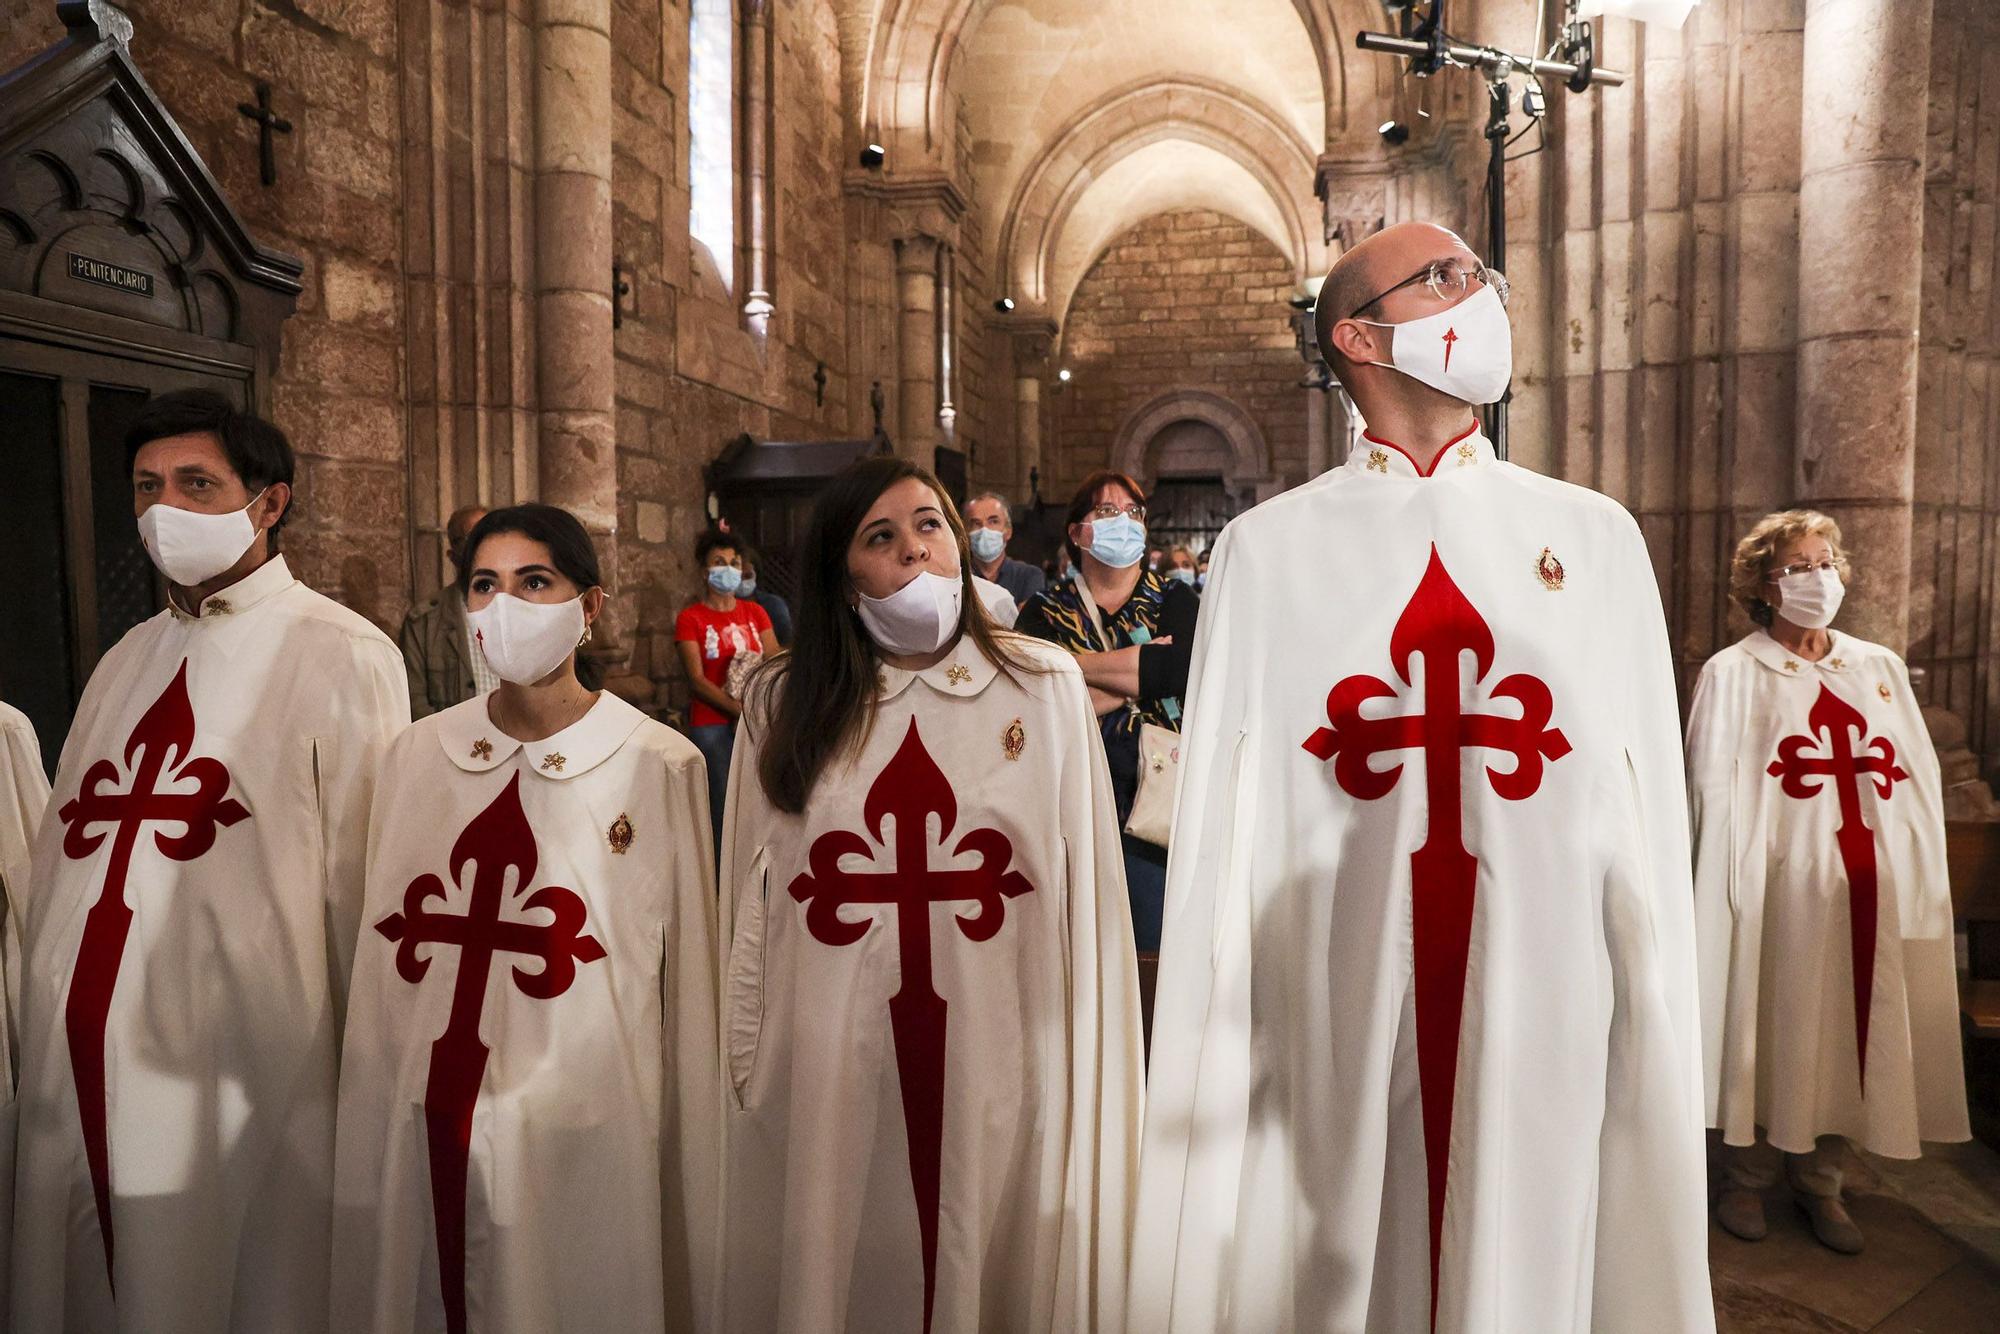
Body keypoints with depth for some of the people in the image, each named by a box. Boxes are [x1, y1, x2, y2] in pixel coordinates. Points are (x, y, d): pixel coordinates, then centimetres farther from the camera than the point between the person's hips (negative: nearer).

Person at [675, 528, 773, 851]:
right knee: (720, 808, -5)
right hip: (712, 725, -3)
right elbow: (697, 680, -7)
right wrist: (741, 709, -17)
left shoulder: (755, 613, 13)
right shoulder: (690, 618, 2)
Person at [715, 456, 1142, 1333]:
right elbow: (752, 900, 3)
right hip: (827, 1067, 1)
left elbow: (1084, 893, -2)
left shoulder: (1045, 686, 0)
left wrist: (1091, 1070, -3)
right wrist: (749, 1062, 3)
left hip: (997, 1056, 0)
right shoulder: (784, 702, 3)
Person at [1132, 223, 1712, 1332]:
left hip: (1546, 1021, 2)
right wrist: (1208, 1064, -1)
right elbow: (1220, 830, -1)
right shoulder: (1266, 550, 0)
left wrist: (1659, 1042, 3)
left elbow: (1651, 821, 5)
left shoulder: (1597, 538, 6)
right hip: (1335, 1020, -1)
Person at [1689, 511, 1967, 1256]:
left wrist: (1921, 876, 4)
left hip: (1871, 888, 5)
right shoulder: (1733, 673, -1)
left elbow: (1920, 777, 12)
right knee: (1770, 1031, 4)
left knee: (1846, 1033, 10)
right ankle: (1745, 1178, 20)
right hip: (1781, 888, -4)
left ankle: (1818, 1182, 26)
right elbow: (1715, 788, -6)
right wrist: (1741, 882, -13)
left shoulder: (1881, 669, 14)